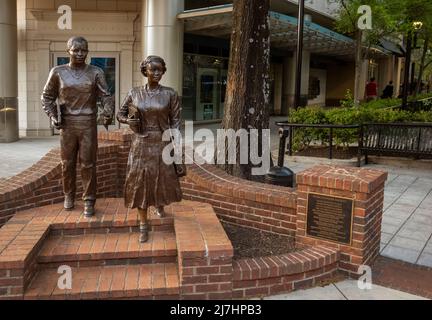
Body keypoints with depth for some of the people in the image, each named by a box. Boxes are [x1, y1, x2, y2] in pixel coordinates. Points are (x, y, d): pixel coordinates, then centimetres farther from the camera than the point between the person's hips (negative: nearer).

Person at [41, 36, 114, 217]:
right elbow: (47, 97, 11)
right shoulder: (58, 72, 2)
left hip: (88, 124, -1)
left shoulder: (95, 73, 0)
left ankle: (89, 200, 13)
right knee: (67, 163, 11)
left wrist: (108, 113, -22)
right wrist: (52, 115, -4)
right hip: (67, 124, 1)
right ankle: (69, 195, 31)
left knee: (88, 164, 1)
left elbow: (106, 96, -4)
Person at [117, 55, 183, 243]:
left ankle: (160, 203, 46)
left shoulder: (170, 94, -3)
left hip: (163, 143, 0)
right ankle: (143, 226, 13)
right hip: (141, 144, 0)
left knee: (163, 179, 10)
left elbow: (176, 120, 0)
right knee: (140, 181, 2)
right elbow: (120, 114, 12)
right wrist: (128, 120, -10)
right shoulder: (134, 94, 1)